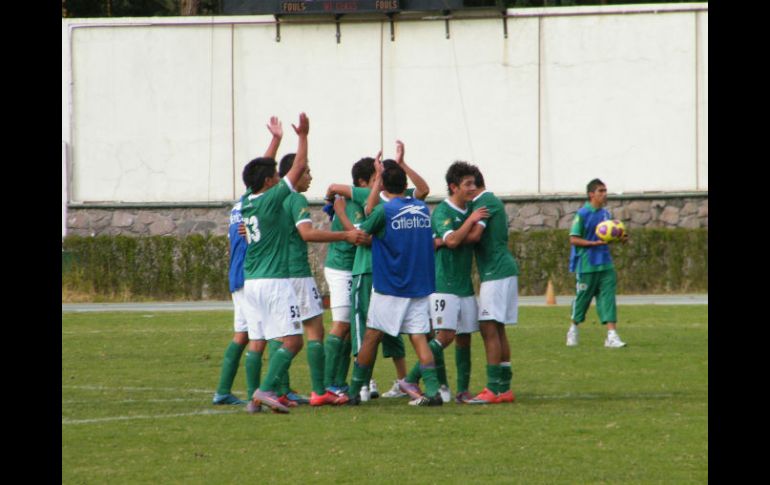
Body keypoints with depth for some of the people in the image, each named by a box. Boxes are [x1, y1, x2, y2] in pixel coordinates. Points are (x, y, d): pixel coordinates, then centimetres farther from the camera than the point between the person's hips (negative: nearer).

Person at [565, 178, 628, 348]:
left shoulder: (605, 214, 9)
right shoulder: (582, 214, -10)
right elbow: (573, 239, -11)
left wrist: (621, 238, 1)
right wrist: (594, 243, -21)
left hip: (605, 263, 5)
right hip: (587, 265, -5)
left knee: (608, 297, -4)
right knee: (582, 297, 7)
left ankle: (612, 335, -9)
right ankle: (573, 329, 29)